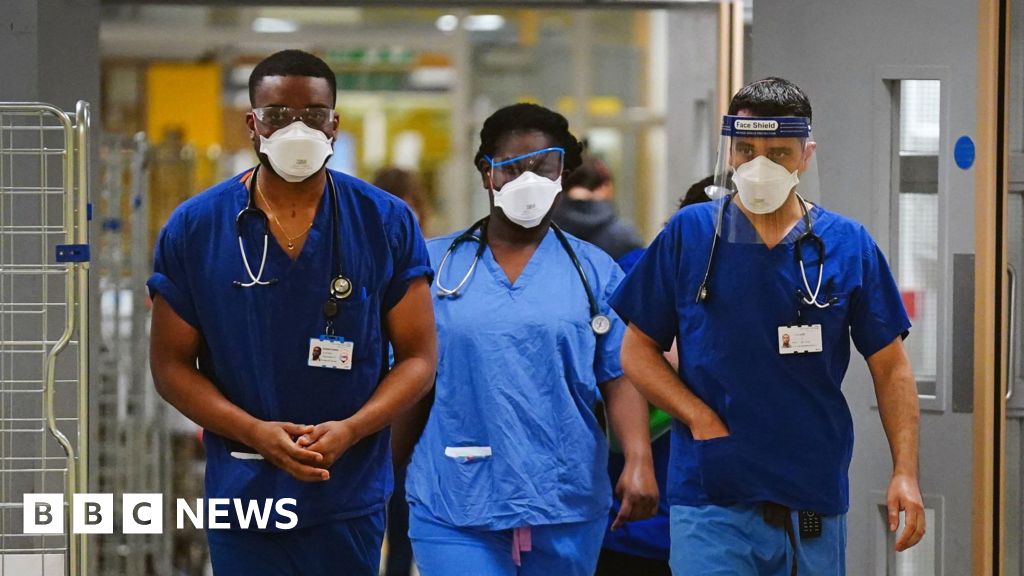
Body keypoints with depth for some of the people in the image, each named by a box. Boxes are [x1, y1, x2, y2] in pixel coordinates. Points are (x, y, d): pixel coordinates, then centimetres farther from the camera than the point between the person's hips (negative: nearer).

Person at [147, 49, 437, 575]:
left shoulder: (386, 223, 1)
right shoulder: (193, 229, 1)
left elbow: (418, 356, 3)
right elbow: (171, 364, 3)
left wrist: (349, 430, -14)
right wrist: (256, 432, -13)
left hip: (350, 501, 0)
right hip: (241, 494, 0)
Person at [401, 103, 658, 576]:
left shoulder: (595, 271, 7)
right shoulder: (434, 265, 7)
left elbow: (620, 377, 0)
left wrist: (639, 461, -14)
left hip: (565, 505, 1)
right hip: (454, 505, -1)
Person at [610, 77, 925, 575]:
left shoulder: (848, 245, 3)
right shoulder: (688, 235, 1)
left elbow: (890, 368, 7)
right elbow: (638, 349, 5)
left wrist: (905, 472, -4)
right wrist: (700, 418, -10)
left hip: (816, 505, 2)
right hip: (711, 501, -2)